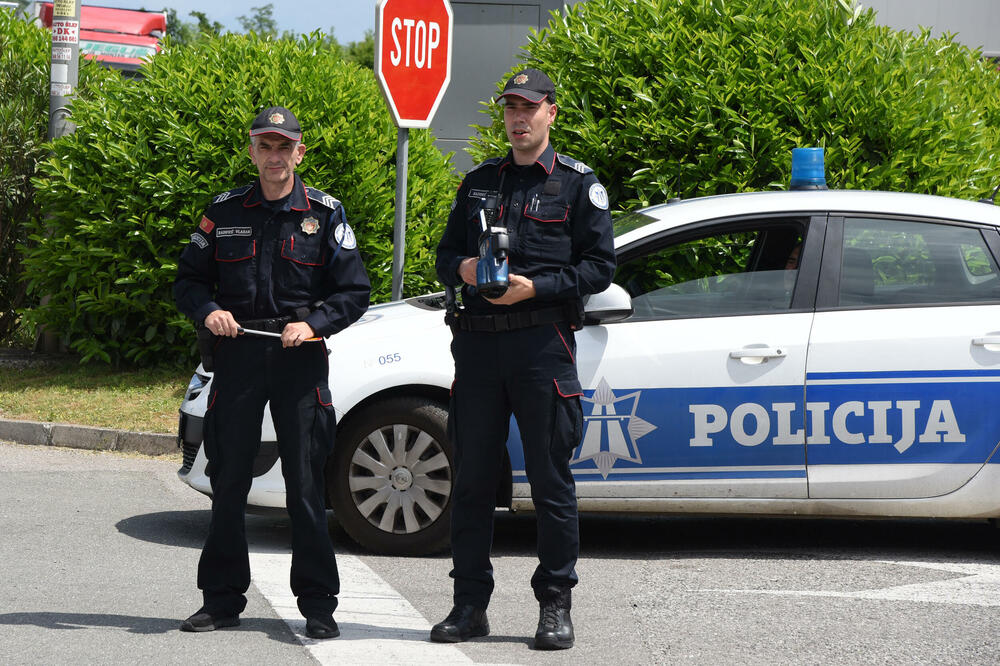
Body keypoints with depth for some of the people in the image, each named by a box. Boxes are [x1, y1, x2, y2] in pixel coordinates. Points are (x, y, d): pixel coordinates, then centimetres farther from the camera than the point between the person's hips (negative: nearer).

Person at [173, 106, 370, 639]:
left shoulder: (325, 214, 4)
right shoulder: (224, 212, 9)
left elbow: (354, 291, 4)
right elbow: (188, 279, 13)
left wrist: (313, 324, -12)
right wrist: (208, 311, -7)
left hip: (299, 357, -2)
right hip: (237, 355, 2)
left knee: (306, 484, -2)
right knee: (228, 480, 4)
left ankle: (318, 604, 4)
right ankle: (222, 600, 14)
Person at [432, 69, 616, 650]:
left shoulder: (577, 183, 4)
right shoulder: (479, 182, 18)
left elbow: (599, 266, -2)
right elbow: (446, 253, 21)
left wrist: (535, 287, -15)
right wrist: (462, 269, -3)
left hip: (543, 344, -4)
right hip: (478, 340, 4)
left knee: (552, 480, 0)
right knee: (472, 477, 5)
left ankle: (556, 606, 7)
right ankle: (470, 604, 12)